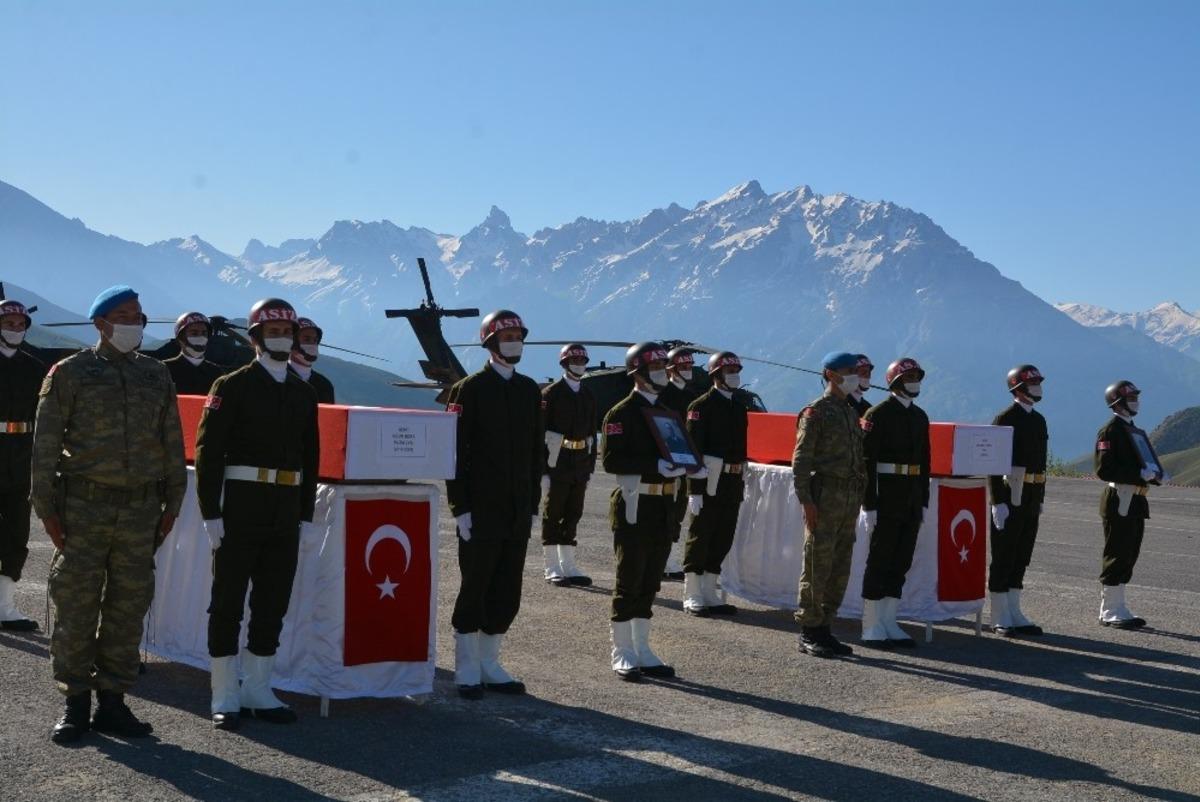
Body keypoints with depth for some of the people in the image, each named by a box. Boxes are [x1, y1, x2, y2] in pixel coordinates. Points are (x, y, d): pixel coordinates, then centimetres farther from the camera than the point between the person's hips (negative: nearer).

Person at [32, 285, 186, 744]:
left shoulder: (157, 376, 11)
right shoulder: (70, 373, 1)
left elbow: (172, 445, 14)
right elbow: (46, 443, -1)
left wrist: (172, 503, 10)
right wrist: (46, 506, -5)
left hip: (140, 509, 3)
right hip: (84, 505, -3)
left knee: (128, 607, 5)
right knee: (76, 607, -1)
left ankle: (112, 702, 15)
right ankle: (76, 703, 10)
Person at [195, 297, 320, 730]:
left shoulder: (304, 393, 13)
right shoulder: (232, 386, -4)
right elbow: (208, 450, -8)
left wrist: (307, 515, 10)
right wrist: (211, 513, -14)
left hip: (286, 514, 5)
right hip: (241, 510, -5)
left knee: (273, 604, 9)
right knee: (228, 602, 2)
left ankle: (258, 692, 20)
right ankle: (225, 698, 9)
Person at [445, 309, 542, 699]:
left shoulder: (530, 390, 11)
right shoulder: (470, 389, -5)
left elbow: (536, 451, 14)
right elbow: (456, 451, -8)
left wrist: (533, 505, 10)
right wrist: (461, 508, -12)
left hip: (518, 513, 5)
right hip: (481, 511, -5)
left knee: (507, 593, 9)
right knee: (475, 589, 2)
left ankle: (490, 664, 20)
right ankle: (467, 670, 12)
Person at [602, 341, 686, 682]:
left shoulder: (668, 414, 17)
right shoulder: (622, 413, -8)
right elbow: (610, 459, -16)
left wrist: (682, 465, 1)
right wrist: (654, 465, -24)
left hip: (663, 507, 7)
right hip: (634, 505, -7)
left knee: (650, 583, 12)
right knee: (629, 582, -2)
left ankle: (642, 650, 19)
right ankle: (622, 655, 6)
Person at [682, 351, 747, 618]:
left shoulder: (739, 407, 14)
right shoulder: (702, 406, -9)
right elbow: (693, 449, -14)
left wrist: (741, 483, 16)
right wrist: (695, 490, -19)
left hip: (732, 484, 7)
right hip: (708, 482, -7)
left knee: (723, 539, 11)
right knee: (700, 537, 0)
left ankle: (710, 593, 21)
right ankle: (693, 598, 7)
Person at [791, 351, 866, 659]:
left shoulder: (851, 414, 17)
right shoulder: (815, 412, -6)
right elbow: (801, 460, -11)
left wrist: (859, 496, 13)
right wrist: (806, 501, -17)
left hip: (850, 497, 8)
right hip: (825, 494, -8)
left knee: (840, 569, 9)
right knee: (817, 567, -4)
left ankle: (824, 627, 17)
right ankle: (809, 632, 2)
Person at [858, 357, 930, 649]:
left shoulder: (920, 416, 14)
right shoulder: (878, 414, -9)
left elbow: (924, 461, 18)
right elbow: (866, 461, -13)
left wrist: (923, 502, 13)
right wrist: (869, 505, -17)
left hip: (912, 501, 7)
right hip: (887, 499, -7)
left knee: (901, 562, 9)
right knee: (879, 562, -2)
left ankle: (889, 624, 17)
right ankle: (871, 628, 5)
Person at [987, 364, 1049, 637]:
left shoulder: (1039, 420, 14)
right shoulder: (1005, 419, -10)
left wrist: (1041, 499, 18)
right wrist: (998, 502, -19)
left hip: (1031, 499, 8)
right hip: (1010, 497, -8)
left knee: (1021, 558, 12)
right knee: (1003, 558, -2)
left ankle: (1014, 614, 19)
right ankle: (1000, 619, 4)